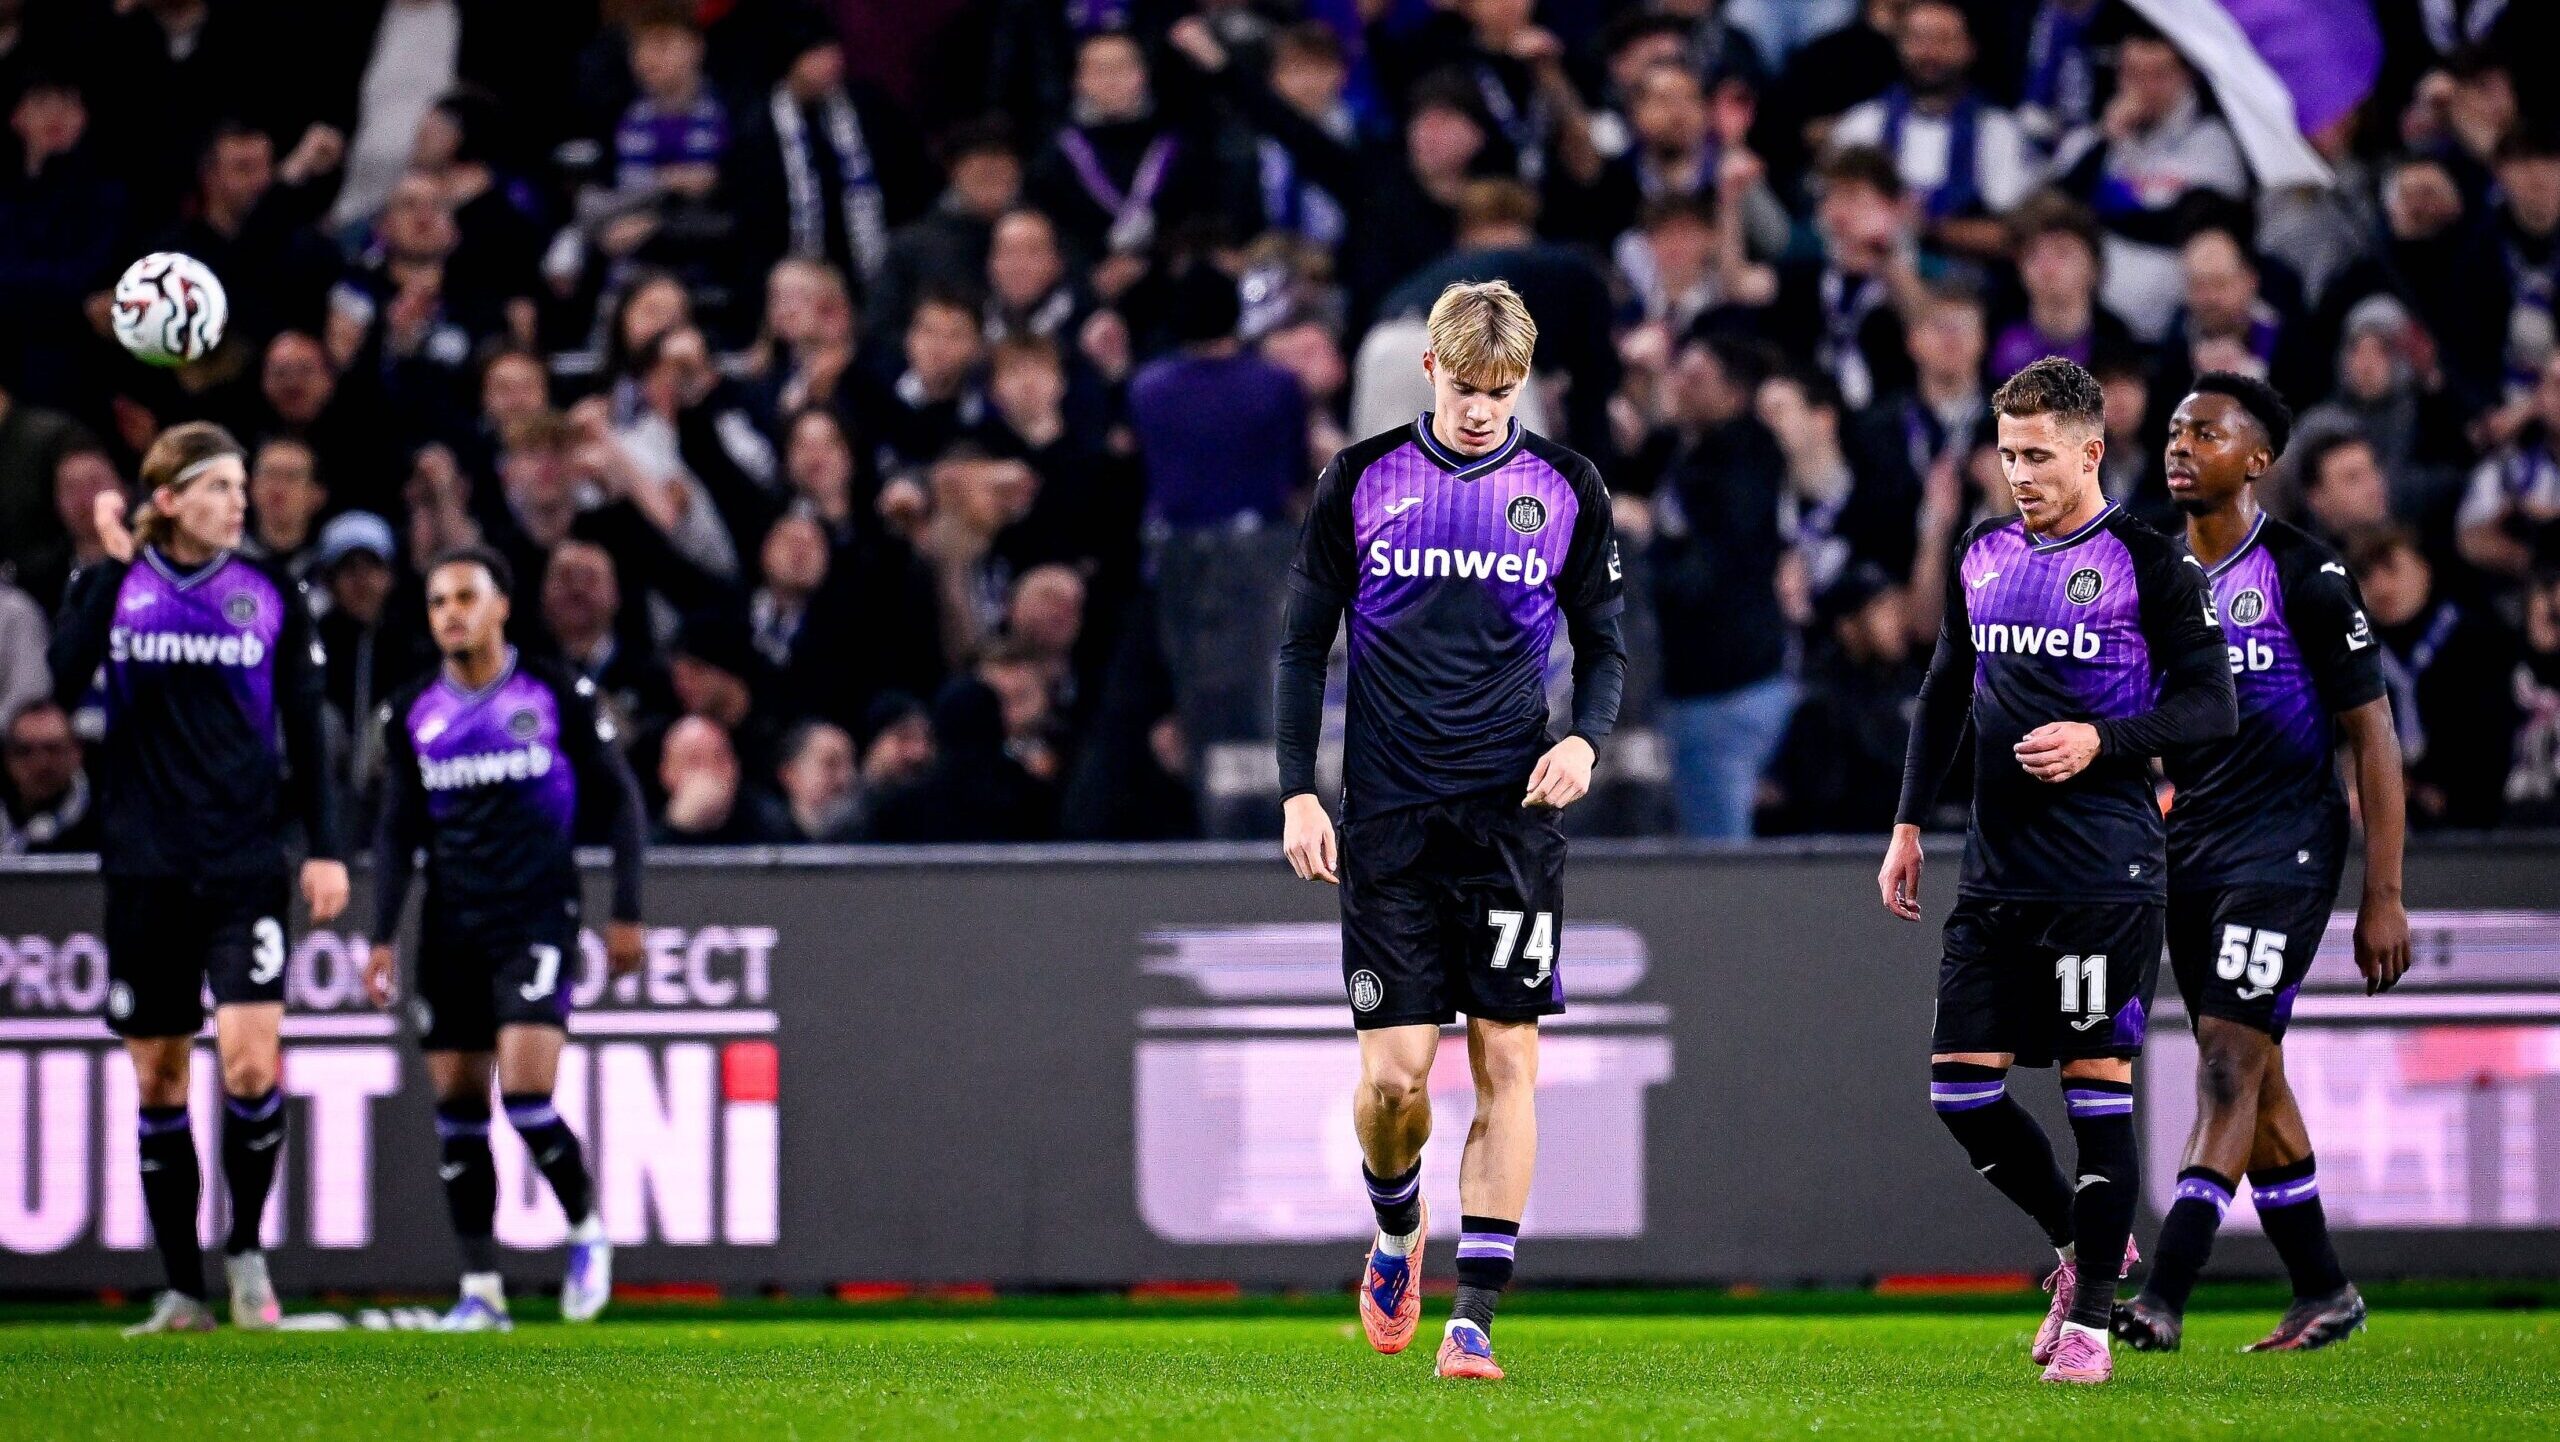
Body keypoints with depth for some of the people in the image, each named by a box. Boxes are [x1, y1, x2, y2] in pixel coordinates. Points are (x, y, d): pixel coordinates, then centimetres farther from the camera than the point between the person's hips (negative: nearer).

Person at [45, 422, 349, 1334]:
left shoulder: (271, 597, 5)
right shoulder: (114, 585, 3)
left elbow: (305, 729, 8)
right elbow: (61, 683, -14)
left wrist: (324, 847, 2)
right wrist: (110, 565, -16)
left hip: (245, 866, -1)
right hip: (145, 870, 1)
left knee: (250, 1059, -15)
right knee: (157, 1081, 4)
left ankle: (246, 1248, 6)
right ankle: (182, 1290, 12)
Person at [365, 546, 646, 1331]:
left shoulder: (559, 697, -3)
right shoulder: (413, 714, 7)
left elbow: (619, 798, 3)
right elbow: (399, 829, 12)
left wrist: (627, 911, -1)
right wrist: (383, 934, 3)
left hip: (537, 919, -4)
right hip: (451, 930, 4)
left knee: (526, 1096, -17)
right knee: (457, 1110, 1)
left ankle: (587, 1228, 8)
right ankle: (480, 1288, 7)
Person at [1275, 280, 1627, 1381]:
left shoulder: (1566, 489, 5)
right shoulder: (1362, 480, 3)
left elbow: (1602, 642, 13)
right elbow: (1304, 642, 8)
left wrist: (1585, 737, -7)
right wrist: (1297, 792, 0)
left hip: (1512, 815, 1)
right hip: (1389, 818, -1)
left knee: (1507, 1063, -5)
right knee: (1395, 1072, -6)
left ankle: (1472, 1319, -2)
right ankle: (1397, 1236, 25)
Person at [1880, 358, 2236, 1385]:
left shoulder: (2148, 565, -5)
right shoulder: (1983, 558, 12)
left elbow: (2211, 706, -6)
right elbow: (1946, 692, 22)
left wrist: (2101, 741, -20)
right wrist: (1908, 823, 17)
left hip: (2105, 875, -6)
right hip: (1996, 874, 6)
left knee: (2097, 1084, -4)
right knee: (1960, 1087, 1)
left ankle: (2090, 1321, 2)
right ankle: (2084, 1243, 23)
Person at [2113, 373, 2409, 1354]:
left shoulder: (2304, 578, -9)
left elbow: (2372, 739, -7)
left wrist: (2384, 898, -10)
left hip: (2284, 842, -7)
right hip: (2188, 851, 7)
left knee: (2229, 1060, -16)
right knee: (2253, 1079, 11)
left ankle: (2163, 1298, -25)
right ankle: (2324, 1293, 22)